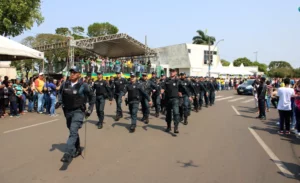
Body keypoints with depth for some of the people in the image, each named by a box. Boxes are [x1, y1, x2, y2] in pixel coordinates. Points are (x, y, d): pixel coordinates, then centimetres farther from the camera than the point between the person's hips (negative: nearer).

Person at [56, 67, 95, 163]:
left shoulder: (83, 86, -10)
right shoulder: (65, 84, 1)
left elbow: (92, 96, 0)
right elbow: (61, 94, 18)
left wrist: (90, 109, -3)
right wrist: (59, 102, -1)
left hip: (78, 111, -6)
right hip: (67, 111, 6)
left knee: (73, 131, -20)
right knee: (73, 131, 19)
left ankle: (68, 154, -24)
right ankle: (77, 149, 37)